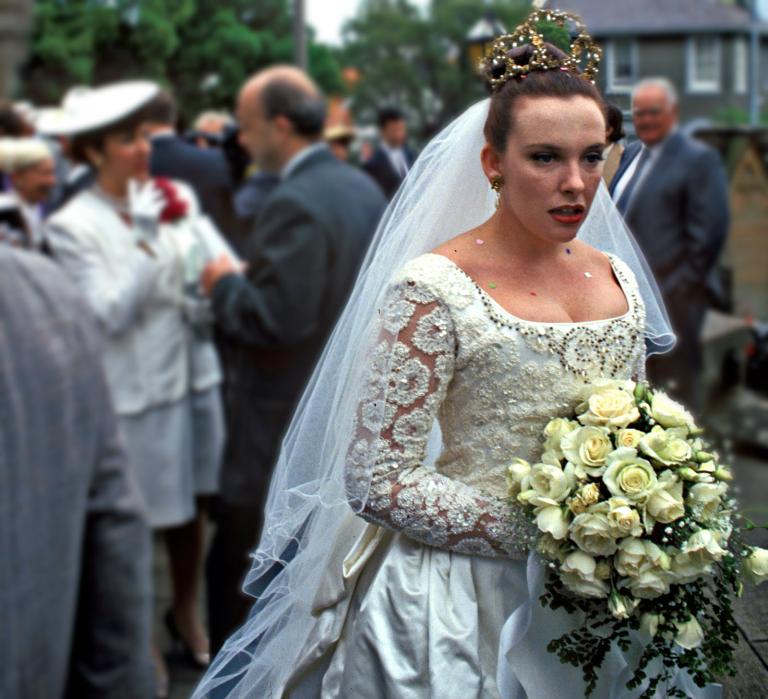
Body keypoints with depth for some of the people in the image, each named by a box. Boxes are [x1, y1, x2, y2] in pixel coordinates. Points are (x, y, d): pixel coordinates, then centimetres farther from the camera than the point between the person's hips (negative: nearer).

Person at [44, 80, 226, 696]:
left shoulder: (176, 199, 2)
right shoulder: (73, 225, -9)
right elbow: (109, 314, -16)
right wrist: (148, 242, -20)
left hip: (195, 373, 4)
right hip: (134, 389, -4)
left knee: (193, 503, 16)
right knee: (135, 517, 7)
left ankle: (186, 610, 39)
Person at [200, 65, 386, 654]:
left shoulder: (293, 205, -22)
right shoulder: (364, 188, 8)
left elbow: (275, 318, -28)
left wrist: (226, 284, -10)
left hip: (284, 430, -10)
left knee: (237, 580, 2)